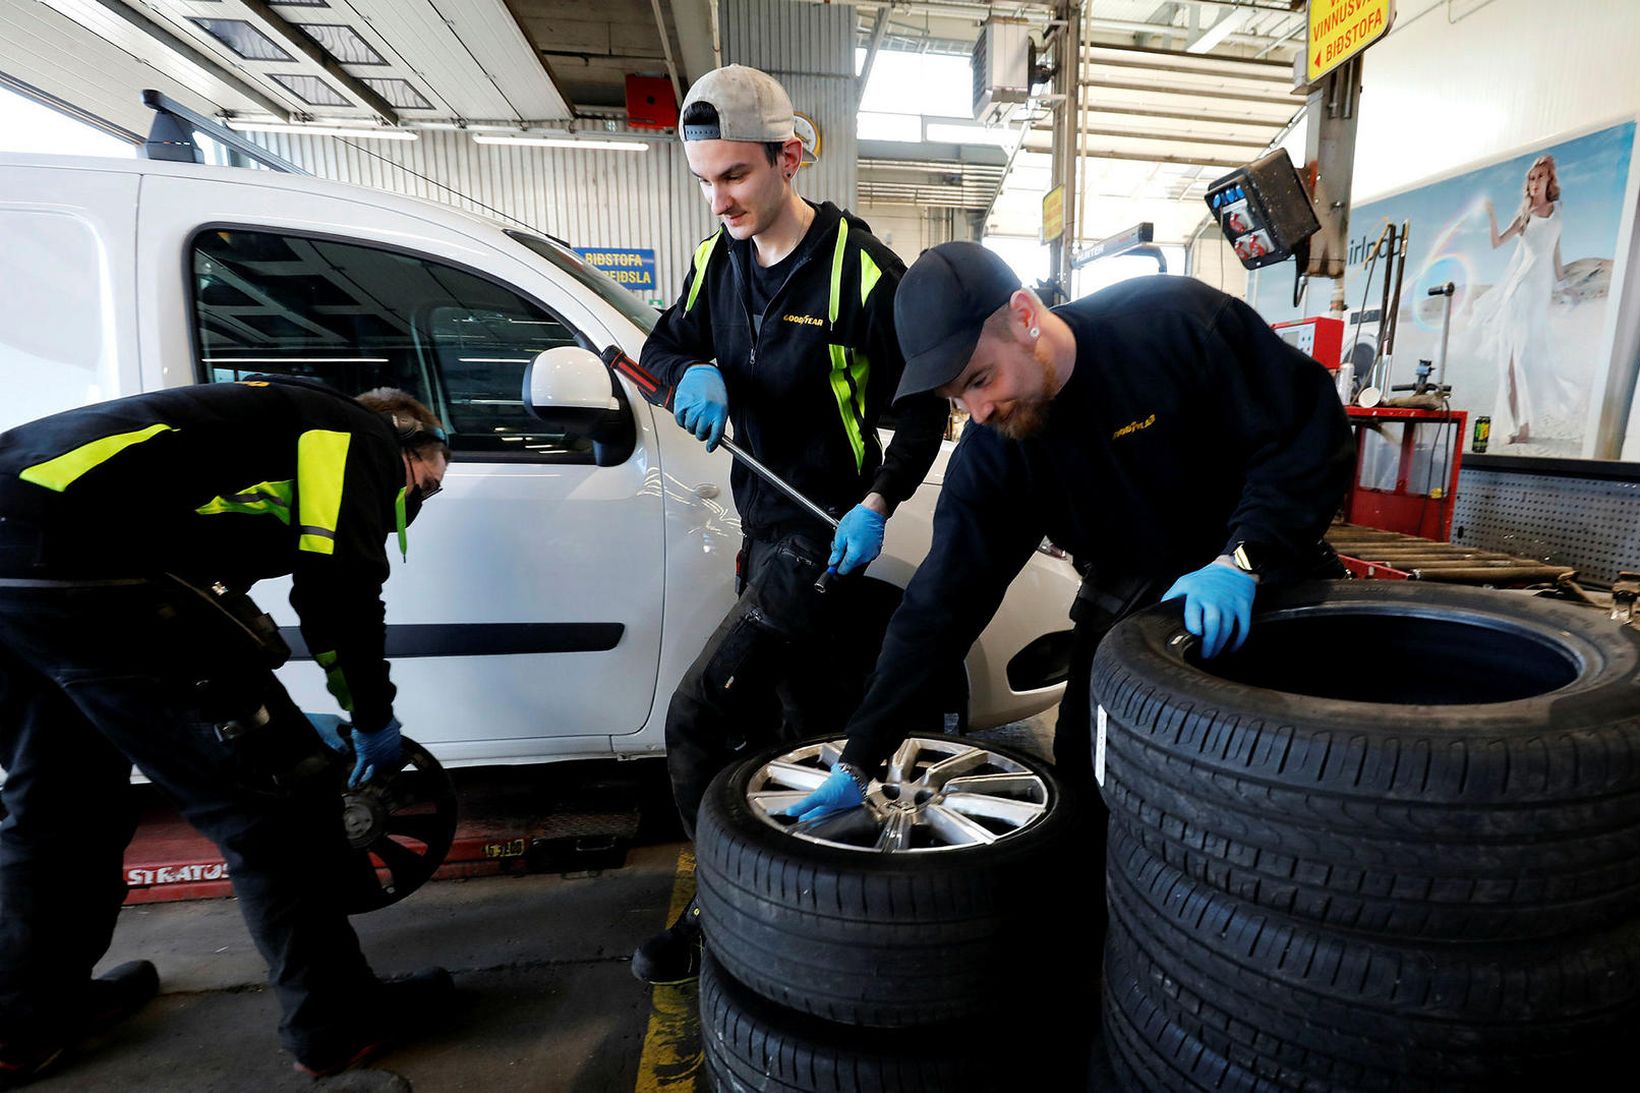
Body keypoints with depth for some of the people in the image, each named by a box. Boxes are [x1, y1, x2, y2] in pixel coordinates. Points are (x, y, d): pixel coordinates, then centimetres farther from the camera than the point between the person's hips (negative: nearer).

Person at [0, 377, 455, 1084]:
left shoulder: (284, 421, 30)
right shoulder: (363, 435, 5)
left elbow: (209, 579, 33)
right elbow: (339, 584, -10)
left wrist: (276, 718, 38)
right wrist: (375, 717, 5)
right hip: (76, 561, -11)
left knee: (57, 804, 27)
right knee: (274, 797, -2)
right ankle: (336, 1026, 10)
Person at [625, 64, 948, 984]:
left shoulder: (862, 269, -12)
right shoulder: (717, 261, 8)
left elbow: (922, 407, -8)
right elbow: (663, 346, 14)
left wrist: (876, 506, -20)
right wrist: (692, 374, -10)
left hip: (826, 531, -7)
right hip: (763, 524, 7)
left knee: (699, 723, -7)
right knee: (811, 723, 17)